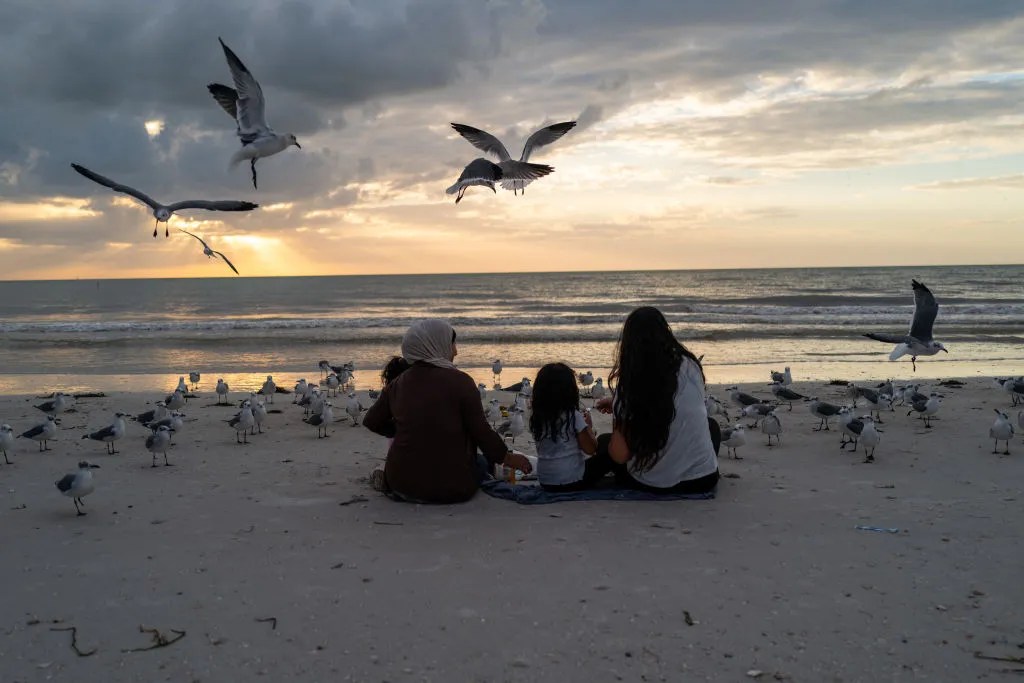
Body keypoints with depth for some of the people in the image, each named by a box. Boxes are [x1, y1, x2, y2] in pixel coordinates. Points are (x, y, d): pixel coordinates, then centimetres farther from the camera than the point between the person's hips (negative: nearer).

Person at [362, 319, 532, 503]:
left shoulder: (398, 384, 3)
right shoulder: (460, 381, -11)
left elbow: (371, 421, 13)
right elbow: (481, 431, -9)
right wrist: (506, 457, 6)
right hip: (452, 490, -6)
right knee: (483, 460, 26)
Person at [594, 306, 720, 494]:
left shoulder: (627, 386, -14)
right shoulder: (690, 366, -6)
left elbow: (620, 455, -14)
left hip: (650, 485, -2)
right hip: (703, 479, 2)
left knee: (604, 442, 25)